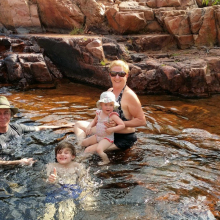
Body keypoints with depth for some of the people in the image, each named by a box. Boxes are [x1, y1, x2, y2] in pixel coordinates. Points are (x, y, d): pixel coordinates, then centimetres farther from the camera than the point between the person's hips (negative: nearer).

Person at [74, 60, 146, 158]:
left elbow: (142, 121, -19)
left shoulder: (129, 95, -21)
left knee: (90, 150, -25)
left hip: (123, 138, -9)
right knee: (79, 124, 16)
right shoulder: (110, 91, 4)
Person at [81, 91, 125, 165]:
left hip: (107, 138, -7)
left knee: (98, 149, -29)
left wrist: (112, 129, -30)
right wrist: (89, 127, 2)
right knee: (83, 143, 9)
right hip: (97, 136, 7)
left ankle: (106, 160, -2)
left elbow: (122, 125, -21)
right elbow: (95, 121, 20)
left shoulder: (113, 116, -18)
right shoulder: (99, 113, 1)